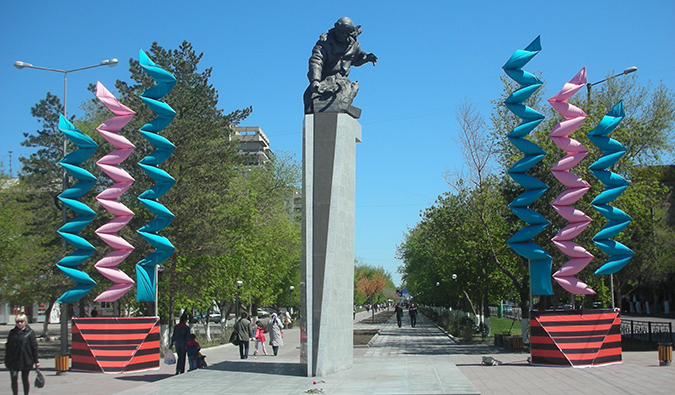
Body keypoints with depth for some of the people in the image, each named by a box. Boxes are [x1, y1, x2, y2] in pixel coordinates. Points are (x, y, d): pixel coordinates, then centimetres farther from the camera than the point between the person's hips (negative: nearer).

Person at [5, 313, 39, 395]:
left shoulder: (30, 332, -2)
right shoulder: (12, 332, 6)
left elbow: (34, 347, -1)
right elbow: (7, 345, 13)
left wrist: (36, 361, -2)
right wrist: (7, 359, 9)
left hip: (26, 360, -2)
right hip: (13, 360, 2)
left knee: (25, 379, 7)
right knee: (14, 379, -4)